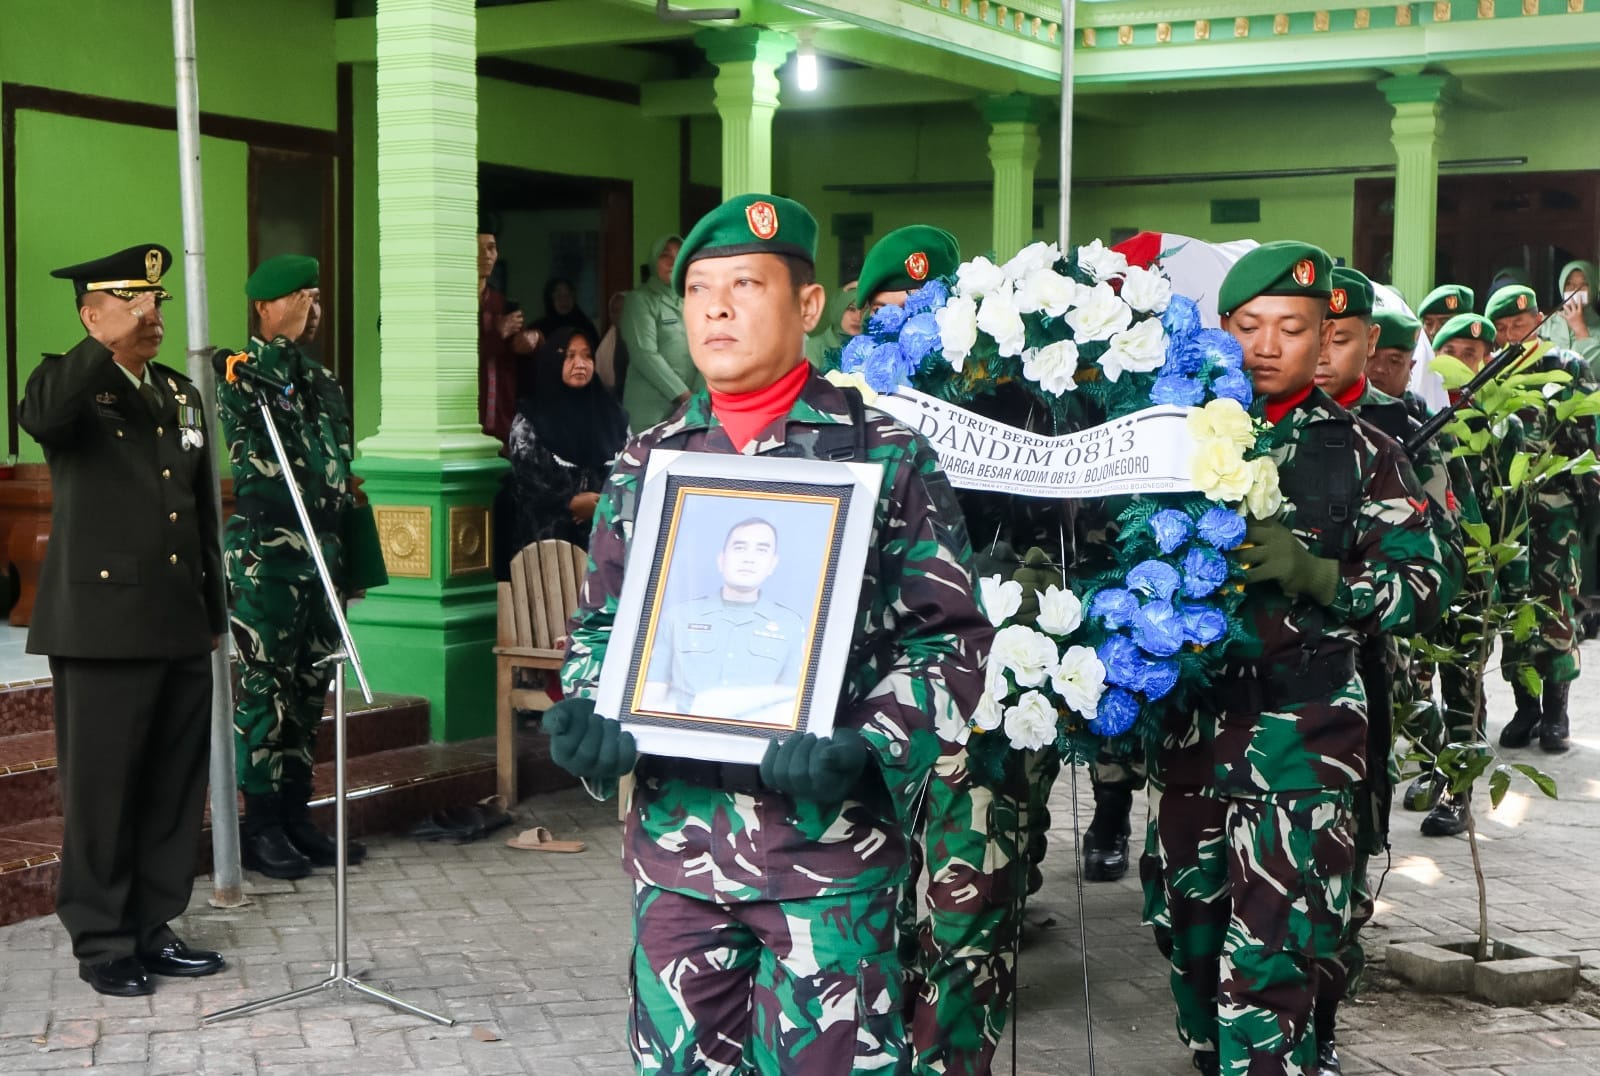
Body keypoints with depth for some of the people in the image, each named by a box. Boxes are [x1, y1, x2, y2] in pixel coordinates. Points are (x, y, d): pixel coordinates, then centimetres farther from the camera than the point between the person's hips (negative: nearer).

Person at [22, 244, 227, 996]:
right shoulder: (70, 384, -2)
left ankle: (153, 928, 21)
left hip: (181, 628, 6)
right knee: (102, 789, 1)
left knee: (175, 788, 10)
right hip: (103, 627, -6)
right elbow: (38, 417, -29)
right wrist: (110, 343, -35)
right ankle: (102, 943, 12)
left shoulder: (181, 394, 16)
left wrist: (214, 613, 17)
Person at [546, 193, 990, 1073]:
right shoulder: (647, 463, 10)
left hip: (829, 840, -4)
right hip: (675, 835, 4)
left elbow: (949, 638, -4)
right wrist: (586, 717, -4)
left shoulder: (885, 456, -2)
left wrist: (866, 749, -20)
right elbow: (601, 623, 17)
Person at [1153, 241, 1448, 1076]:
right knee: (1192, 944, 13)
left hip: (1301, 741, -3)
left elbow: (1422, 594, -2)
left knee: (1266, 967, -9)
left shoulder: (1361, 455, 2)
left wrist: (1314, 573, -18)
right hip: (1190, 729, 3)